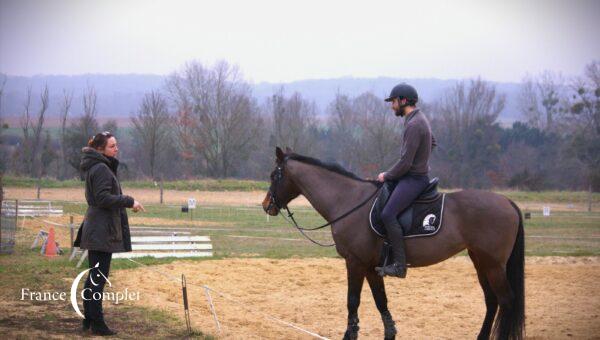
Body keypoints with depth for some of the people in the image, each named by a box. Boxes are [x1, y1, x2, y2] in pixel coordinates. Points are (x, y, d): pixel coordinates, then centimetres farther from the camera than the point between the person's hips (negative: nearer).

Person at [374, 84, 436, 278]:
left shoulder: (413, 125, -20)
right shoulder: (420, 119, 12)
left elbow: (405, 162, -22)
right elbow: (432, 143, 30)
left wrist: (387, 176, -7)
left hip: (413, 178, -11)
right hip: (417, 173, 11)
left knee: (388, 214, -23)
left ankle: (399, 265, -24)